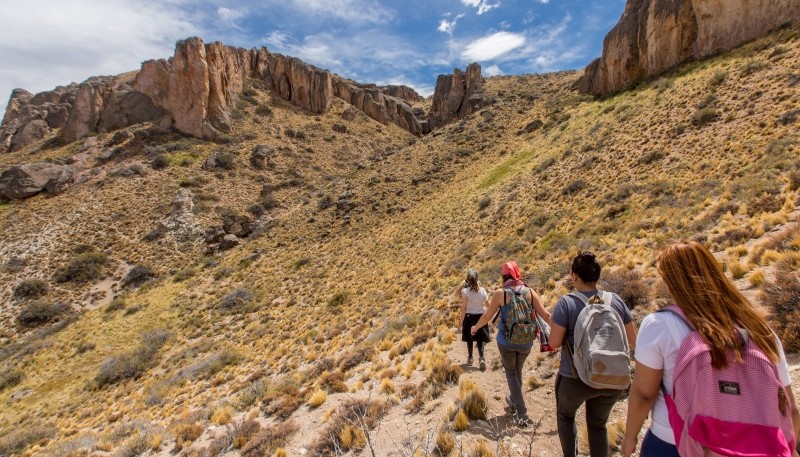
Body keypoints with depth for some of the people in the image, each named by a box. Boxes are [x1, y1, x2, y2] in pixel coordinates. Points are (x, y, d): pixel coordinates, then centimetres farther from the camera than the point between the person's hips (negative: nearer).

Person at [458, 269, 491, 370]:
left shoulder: (465, 291, -15)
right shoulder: (482, 290, -8)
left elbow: (464, 308, -14)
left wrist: (461, 321, -7)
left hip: (469, 317, -1)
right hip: (480, 316, 1)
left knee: (469, 339, 16)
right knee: (480, 338, 12)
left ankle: (470, 358, 29)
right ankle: (481, 358, -5)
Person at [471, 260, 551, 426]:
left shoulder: (500, 293, -10)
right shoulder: (530, 292, -5)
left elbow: (487, 316, -2)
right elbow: (545, 315, -3)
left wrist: (475, 327, 16)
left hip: (506, 341, -3)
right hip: (526, 342, 3)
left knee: (511, 372, 14)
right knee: (517, 371, 24)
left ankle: (522, 414, 9)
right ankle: (513, 400, 45)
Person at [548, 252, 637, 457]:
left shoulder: (566, 303, -16)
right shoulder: (616, 300, -4)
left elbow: (554, 342, -16)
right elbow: (632, 339, 5)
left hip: (576, 378, -3)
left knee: (565, 415, 26)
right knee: (598, 424, 25)